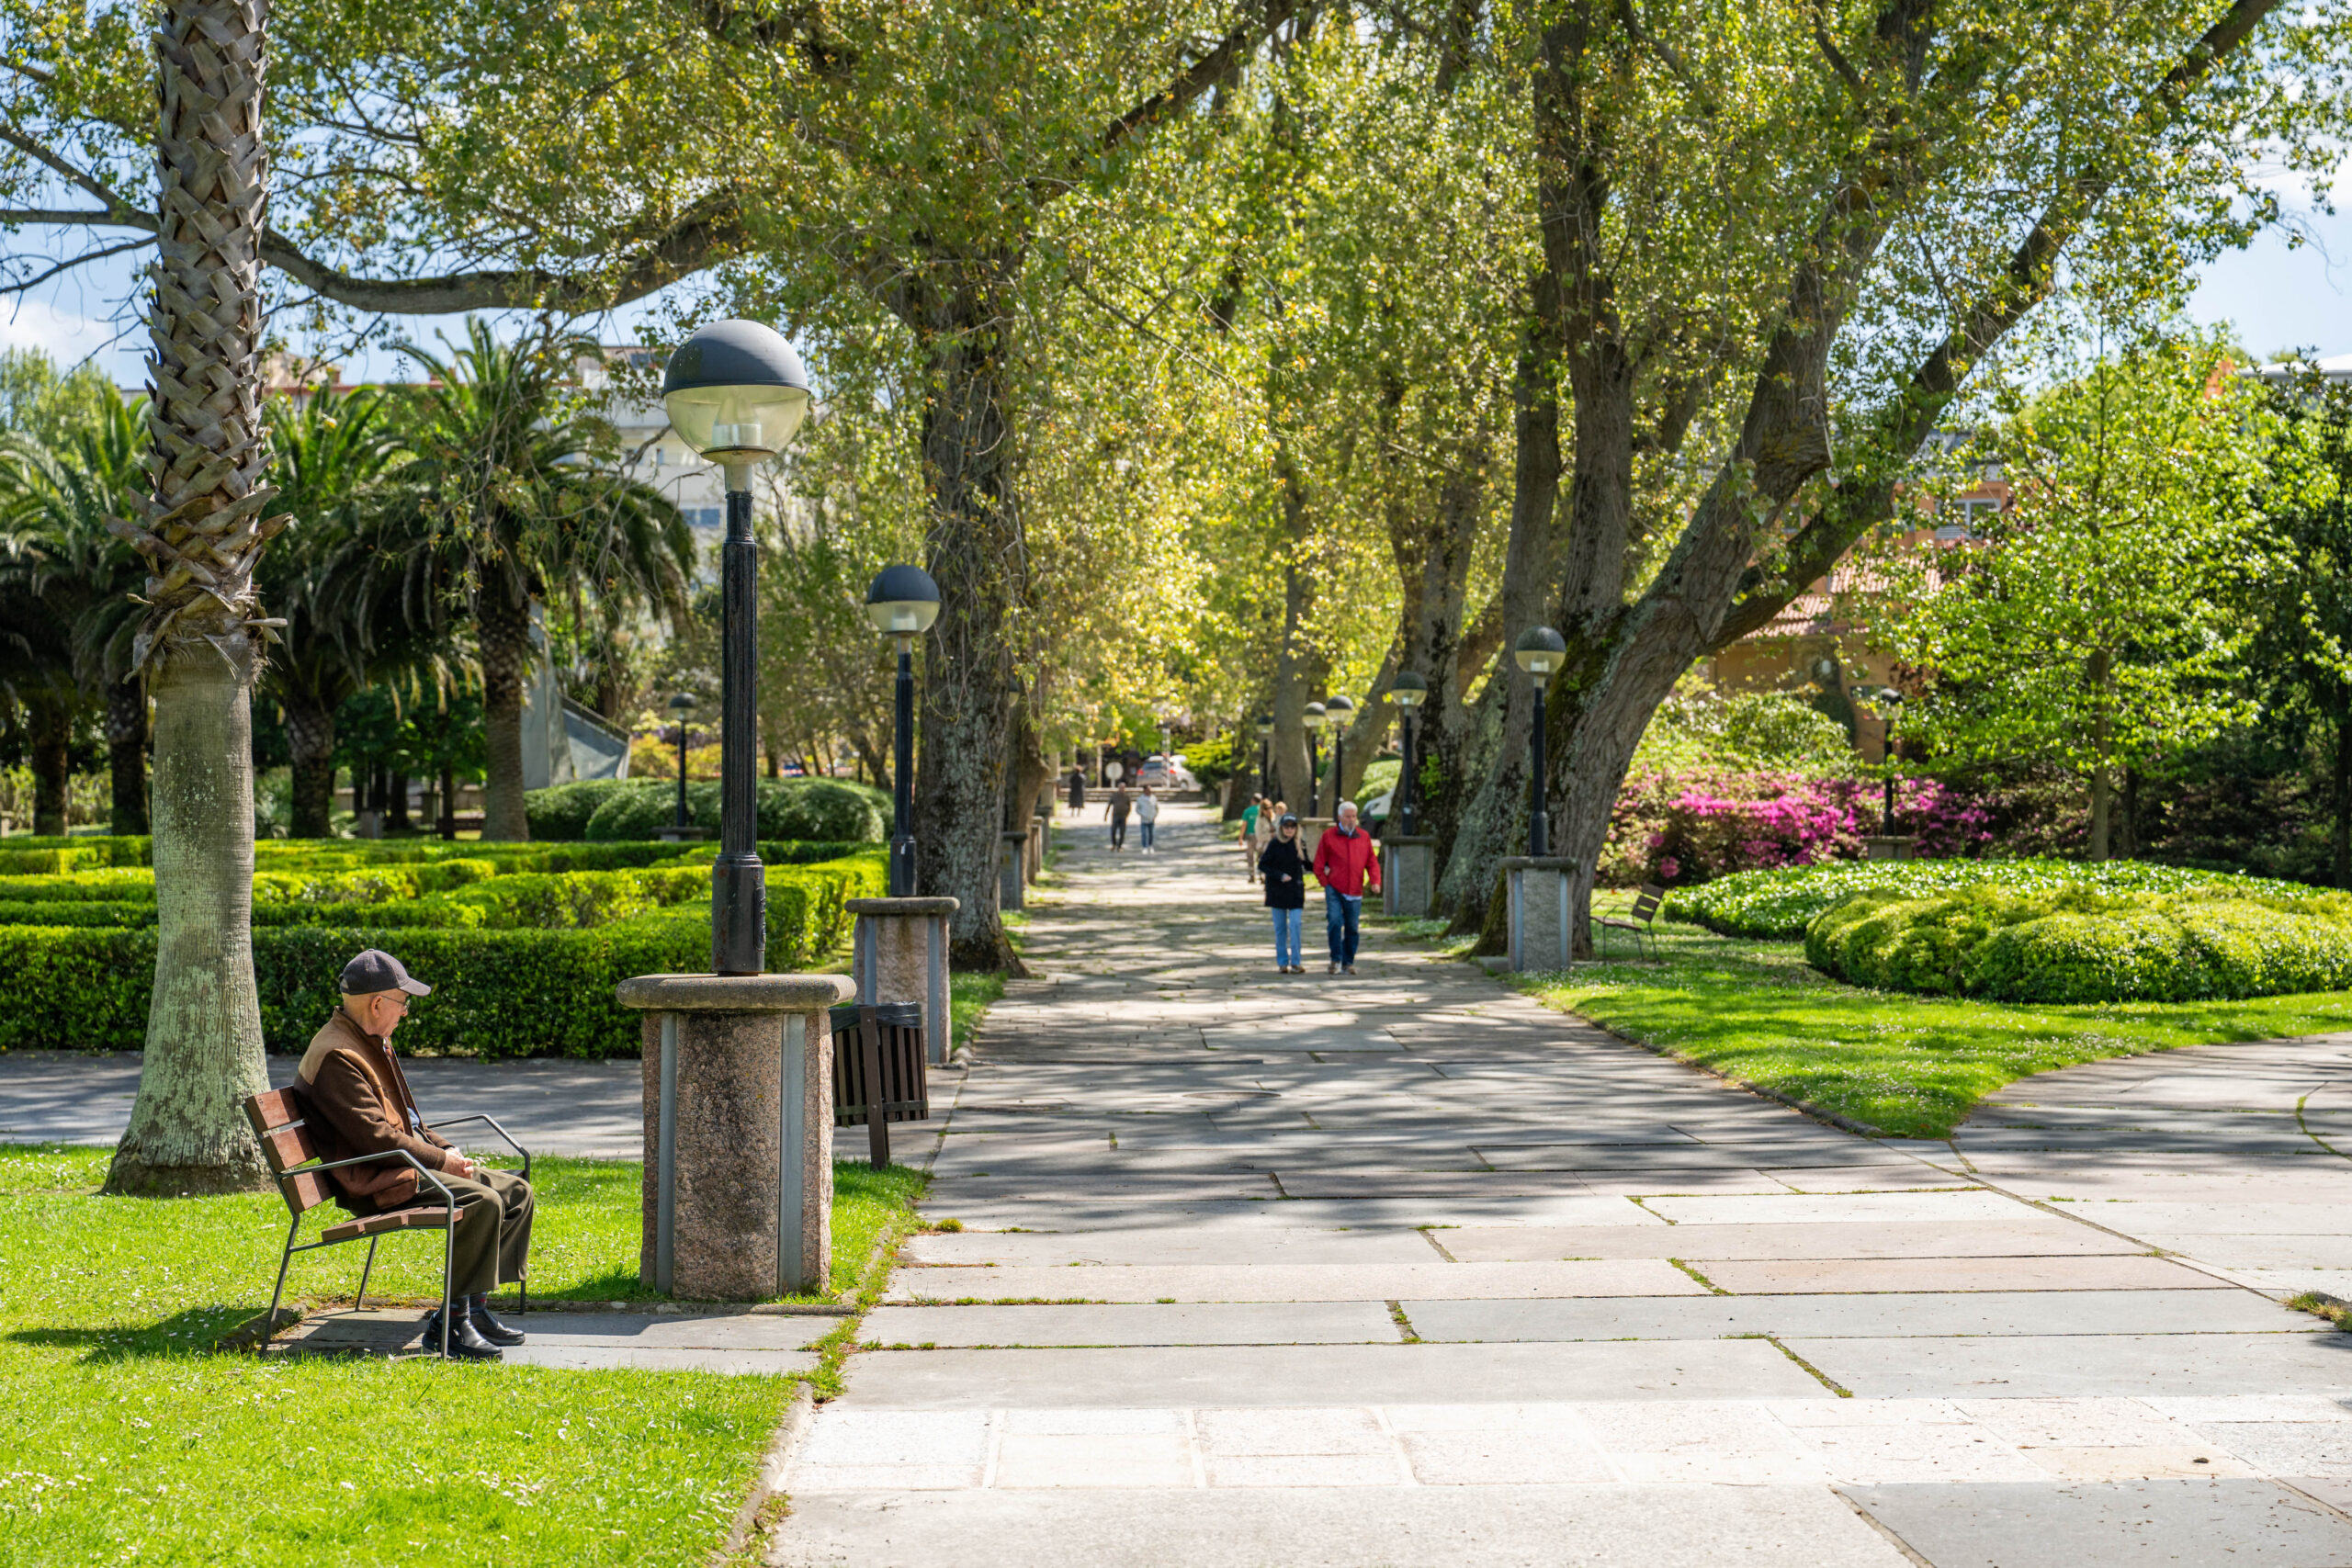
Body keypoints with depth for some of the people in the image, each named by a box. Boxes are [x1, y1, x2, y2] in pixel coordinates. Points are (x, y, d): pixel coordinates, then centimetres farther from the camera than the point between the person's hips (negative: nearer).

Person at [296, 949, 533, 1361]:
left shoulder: (373, 1042, 17)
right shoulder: (336, 1056, -17)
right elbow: (373, 1135, -22)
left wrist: (447, 1149, 8)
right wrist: (442, 1160, -16)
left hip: (406, 1161, 11)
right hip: (375, 1181, -10)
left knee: (517, 1191, 3)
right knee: (483, 1201, -28)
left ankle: (475, 1306, 2)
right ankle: (450, 1323, -21)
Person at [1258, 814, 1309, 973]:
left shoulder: (1299, 845, 4)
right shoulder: (1275, 845, -4)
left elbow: (1306, 864, 14)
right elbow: (1262, 865, -4)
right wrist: (1280, 876, -16)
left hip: (1296, 891, 1)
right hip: (1278, 891, -1)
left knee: (1295, 925, -10)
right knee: (1280, 928, 4)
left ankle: (1295, 962, -8)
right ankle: (1282, 963, 11)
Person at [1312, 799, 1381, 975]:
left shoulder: (1364, 837, 11)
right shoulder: (1329, 835, 3)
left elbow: (1372, 862, 12)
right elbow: (1319, 864, 5)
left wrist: (1375, 881, -3)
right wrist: (1325, 883, -3)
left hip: (1355, 891, 3)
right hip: (1334, 889, -3)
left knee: (1353, 928, 5)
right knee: (1334, 922, -15)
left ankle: (1348, 962, 16)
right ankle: (1336, 960, -3)